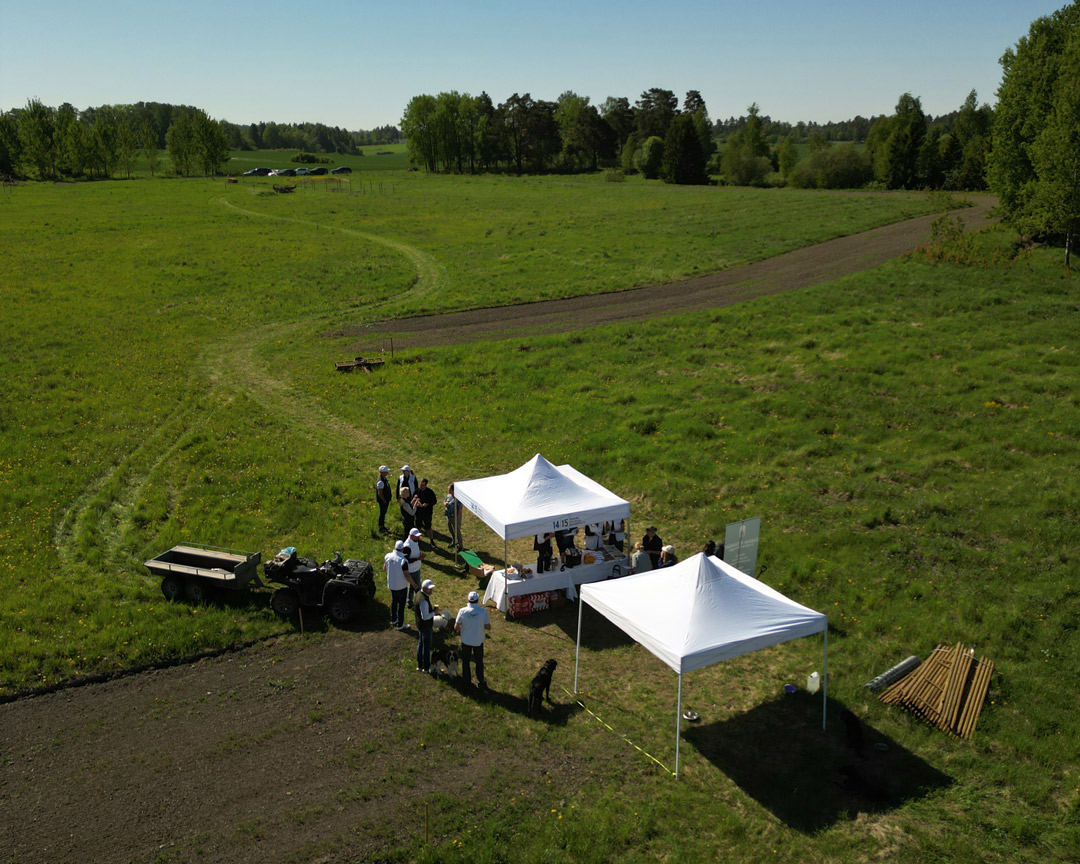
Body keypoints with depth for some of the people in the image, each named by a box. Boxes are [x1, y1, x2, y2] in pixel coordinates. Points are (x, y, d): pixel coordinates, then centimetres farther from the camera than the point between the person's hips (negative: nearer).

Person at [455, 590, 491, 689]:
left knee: (465, 661, 21)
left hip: (466, 640, 0)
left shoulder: (462, 611, -19)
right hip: (478, 641, 0)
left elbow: (456, 627, -13)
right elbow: (488, 627, -11)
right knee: (479, 662, 19)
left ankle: (467, 680, 34)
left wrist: (459, 631, 9)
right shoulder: (483, 611, -20)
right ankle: (481, 682, 26)